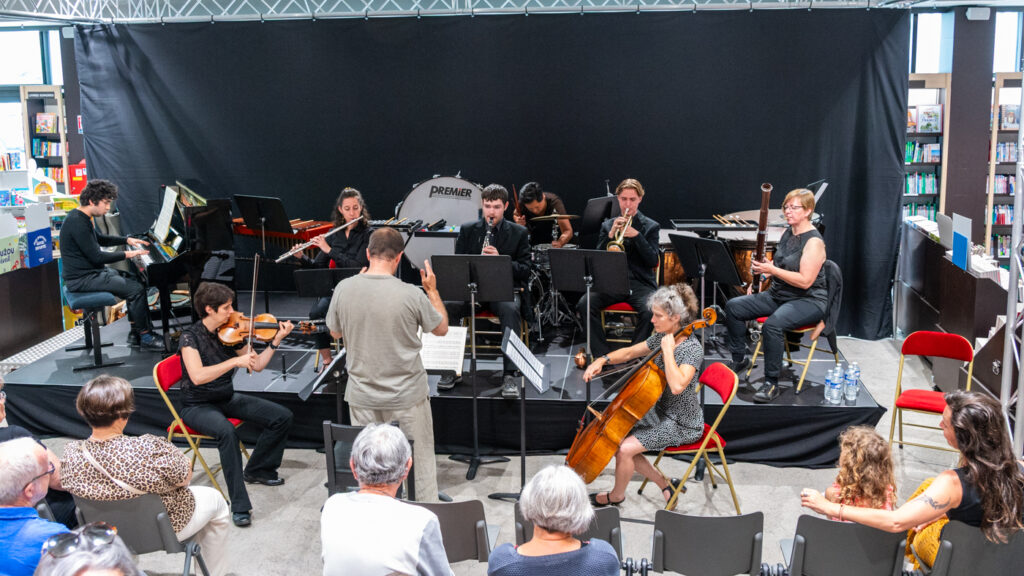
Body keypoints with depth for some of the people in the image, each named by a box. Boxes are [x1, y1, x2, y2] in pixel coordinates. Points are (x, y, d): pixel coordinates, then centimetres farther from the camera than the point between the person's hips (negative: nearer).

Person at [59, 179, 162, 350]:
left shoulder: (81, 217, 11)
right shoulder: (77, 222, -22)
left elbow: (100, 239, 28)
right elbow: (97, 257, -23)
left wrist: (127, 240, 19)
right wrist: (128, 254, -16)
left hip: (91, 271, 11)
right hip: (82, 279, -11)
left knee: (135, 282, 13)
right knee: (137, 289, -17)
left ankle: (135, 333, 12)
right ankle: (144, 336, -5)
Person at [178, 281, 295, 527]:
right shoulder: (190, 337, -17)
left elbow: (257, 365, 2)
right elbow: (197, 376, -32)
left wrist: (276, 339, -10)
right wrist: (235, 361, -35)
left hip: (227, 399, 6)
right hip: (198, 406, -6)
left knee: (282, 417, -7)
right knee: (226, 430, -38)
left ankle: (257, 470, 15)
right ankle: (239, 505, -31)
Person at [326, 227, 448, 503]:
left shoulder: (344, 289, -9)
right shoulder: (412, 295, -18)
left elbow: (335, 332, 9)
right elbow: (441, 328, -1)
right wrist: (432, 291, 12)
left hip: (361, 397, 3)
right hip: (407, 397, -3)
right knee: (420, 464, 13)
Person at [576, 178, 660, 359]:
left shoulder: (651, 227, 9)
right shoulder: (607, 225, 16)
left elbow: (653, 261, -3)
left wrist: (636, 235, -14)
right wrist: (611, 235, -9)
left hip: (640, 283, -2)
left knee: (649, 311, -33)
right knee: (584, 305, -24)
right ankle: (602, 356, -17)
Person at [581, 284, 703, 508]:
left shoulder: (693, 348, -24)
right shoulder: (662, 337, 1)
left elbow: (677, 385, -40)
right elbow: (629, 353, 14)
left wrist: (668, 350, -32)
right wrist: (603, 360, -4)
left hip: (682, 424, -9)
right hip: (661, 413, 9)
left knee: (624, 449, -17)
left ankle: (616, 496, 13)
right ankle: (665, 485, 14)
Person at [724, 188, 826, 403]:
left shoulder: (814, 241, -16)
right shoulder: (787, 234, 10)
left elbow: (805, 281, -24)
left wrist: (771, 269, -25)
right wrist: (761, 272, 5)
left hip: (809, 301, -9)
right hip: (778, 295, 9)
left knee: (772, 324, -36)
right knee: (733, 306, -5)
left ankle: (772, 384, -25)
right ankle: (739, 360, 10)